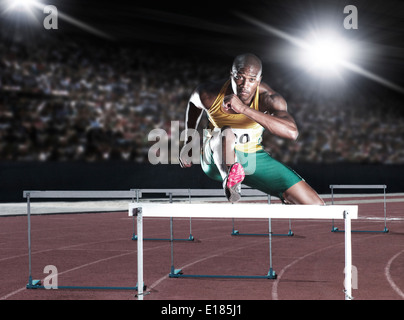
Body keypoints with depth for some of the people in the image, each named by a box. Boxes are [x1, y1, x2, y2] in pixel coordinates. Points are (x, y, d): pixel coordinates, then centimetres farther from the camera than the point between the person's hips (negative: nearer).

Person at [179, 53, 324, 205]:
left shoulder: (269, 98, -24)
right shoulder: (210, 93, -19)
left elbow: (292, 132, -44)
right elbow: (194, 102, 9)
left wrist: (244, 109, -49)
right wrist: (189, 142, 14)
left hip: (253, 157, 2)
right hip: (217, 158, -2)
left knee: (315, 205, -8)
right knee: (226, 133, -41)